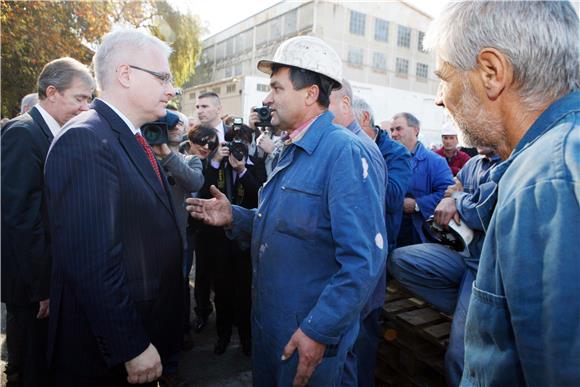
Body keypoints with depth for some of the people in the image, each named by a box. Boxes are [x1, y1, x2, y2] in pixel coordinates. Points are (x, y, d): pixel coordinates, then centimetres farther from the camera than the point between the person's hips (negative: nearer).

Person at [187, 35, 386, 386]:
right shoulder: (292, 151, 10)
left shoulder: (347, 153, -21)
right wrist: (234, 217, -1)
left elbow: (365, 259, -26)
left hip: (310, 335, -8)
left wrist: (320, 331, -22)